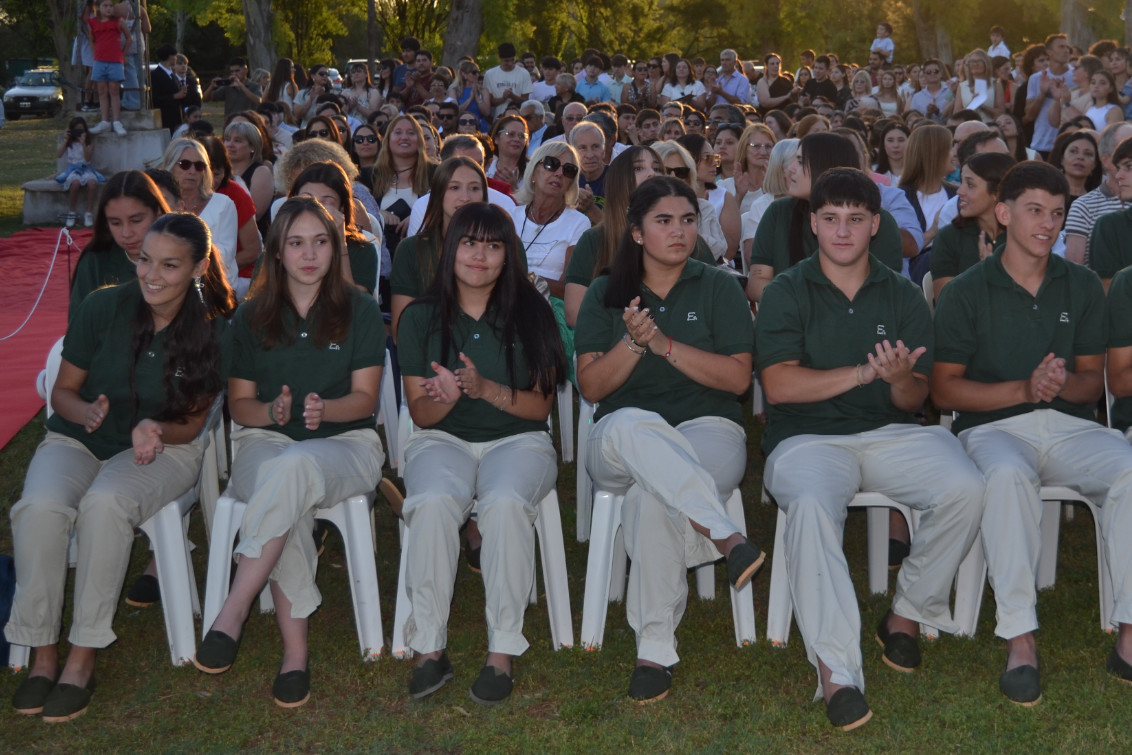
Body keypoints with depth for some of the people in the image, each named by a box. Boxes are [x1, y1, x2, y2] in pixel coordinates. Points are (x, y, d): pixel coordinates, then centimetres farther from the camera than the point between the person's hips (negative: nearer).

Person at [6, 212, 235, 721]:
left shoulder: (211, 331, -8)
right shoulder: (104, 307, -8)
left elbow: (191, 426, -1)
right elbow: (62, 392, 1)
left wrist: (156, 431, -24)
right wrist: (87, 412, -23)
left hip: (164, 448, -1)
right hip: (77, 440, 1)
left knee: (105, 503, -35)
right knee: (40, 507, -32)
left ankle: (83, 658, -23)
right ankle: (42, 655, -17)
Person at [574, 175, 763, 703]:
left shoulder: (718, 288, 11)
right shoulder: (605, 294, 13)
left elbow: (738, 378, 0)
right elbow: (591, 387, 5)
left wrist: (665, 344, -10)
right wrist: (632, 343, -13)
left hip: (708, 431, -1)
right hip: (618, 442, 1)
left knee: (653, 495, -38)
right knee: (634, 425, -40)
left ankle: (656, 650, -34)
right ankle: (726, 536, -48)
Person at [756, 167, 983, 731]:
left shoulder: (903, 297, 12)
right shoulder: (786, 293, 4)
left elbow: (914, 399, 8)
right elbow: (778, 386, -8)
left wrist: (901, 378, -17)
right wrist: (864, 372, -12)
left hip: (889, 432, 3)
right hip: (807, 437, -3)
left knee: (965, 488, -25)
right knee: (810, 504, -36)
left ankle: (907, 613, -1)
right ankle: (834, 668, -34)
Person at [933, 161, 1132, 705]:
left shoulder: (1082, 287, 14)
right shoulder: (966, 292, 4)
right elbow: (944, 390, 0)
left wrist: (1063, 384, -10)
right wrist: (1024, 388, -11)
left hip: (1070, 423, 3)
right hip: (994, 425, -3)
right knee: (1009, 475, -38)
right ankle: (1020, 640, -34)